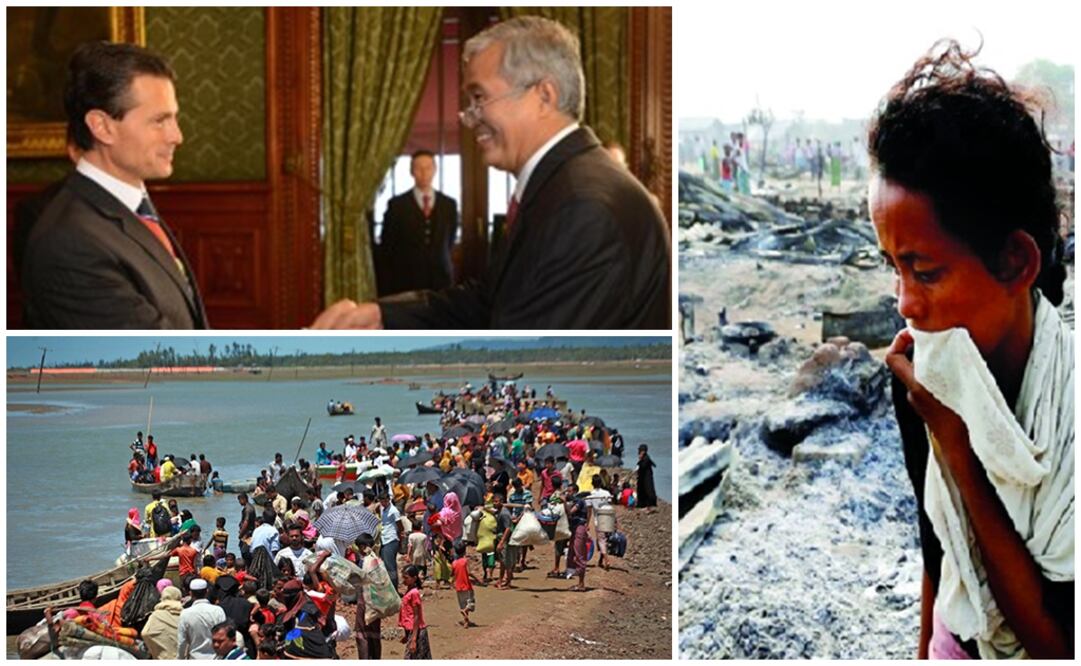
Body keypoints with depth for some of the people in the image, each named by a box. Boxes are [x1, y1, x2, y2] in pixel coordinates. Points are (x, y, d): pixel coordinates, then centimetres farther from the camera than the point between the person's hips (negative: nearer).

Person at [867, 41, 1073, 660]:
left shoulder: (1072, 405, -29)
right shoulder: (923, 382, -14)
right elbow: (937, 546, 1)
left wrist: (951, 441, -30)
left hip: (1042, 648, -4)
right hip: (958, 643, 4)